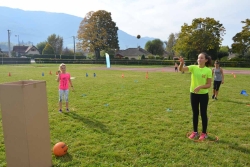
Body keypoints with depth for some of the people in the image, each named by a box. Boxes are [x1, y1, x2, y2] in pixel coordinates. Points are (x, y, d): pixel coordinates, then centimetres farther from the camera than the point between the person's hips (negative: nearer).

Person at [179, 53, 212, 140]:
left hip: (204, 94, -2)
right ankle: (195, 132, 26)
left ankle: (204, 133, 22)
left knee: (203, 113, 7)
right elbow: (181, 69, -18)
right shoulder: (193, 67, -4)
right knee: (195, 113, 13)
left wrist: (200, 87, -27)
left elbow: (209, 85, -10)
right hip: (193, 94, 3)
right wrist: (181, 63, -39)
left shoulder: (208, 70, -9)